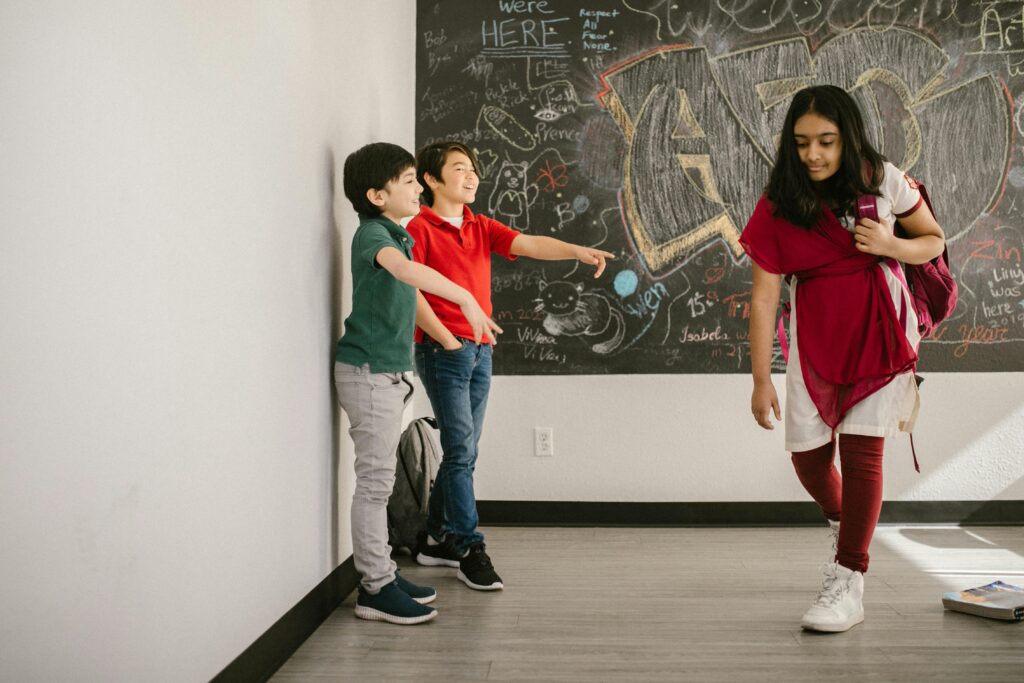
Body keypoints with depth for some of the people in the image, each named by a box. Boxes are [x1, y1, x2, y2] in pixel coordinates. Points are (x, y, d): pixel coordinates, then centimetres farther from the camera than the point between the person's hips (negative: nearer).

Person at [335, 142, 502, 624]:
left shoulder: (395, 234, 14)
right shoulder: (372, 233, -15)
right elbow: (405, 269, -36)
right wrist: (465, 298, -42)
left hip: (388, 372, 9)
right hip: (369, 371, -9)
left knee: (379, 480, 13)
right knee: (375, 481, -5)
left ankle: (381, 575, 22)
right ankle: (375, 589, 1)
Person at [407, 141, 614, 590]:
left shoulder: (482, 228, 13)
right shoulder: (420, 229, -6)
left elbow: (529, 244, -2)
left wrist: (578, 251, -18)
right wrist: (448, 341, -13)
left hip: (480, 351, 7)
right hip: (442, 351, -7)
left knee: (464, 451, 11)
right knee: (460, 447, -8)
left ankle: (436, 540, 24)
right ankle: (470, 550, -1)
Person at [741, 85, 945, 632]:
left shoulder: (883, 181, -7)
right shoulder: (778, 207, -8)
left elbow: (934, 240, 7)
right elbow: (763, 296, -8)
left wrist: (892, 246, -16)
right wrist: (761, 379, -10)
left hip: (879, 327, -1)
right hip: (814, 336, 2)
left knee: (861, 447, -9)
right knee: (807, 454, 4)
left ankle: (848, 584, -1)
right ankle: (841, 520, 39)